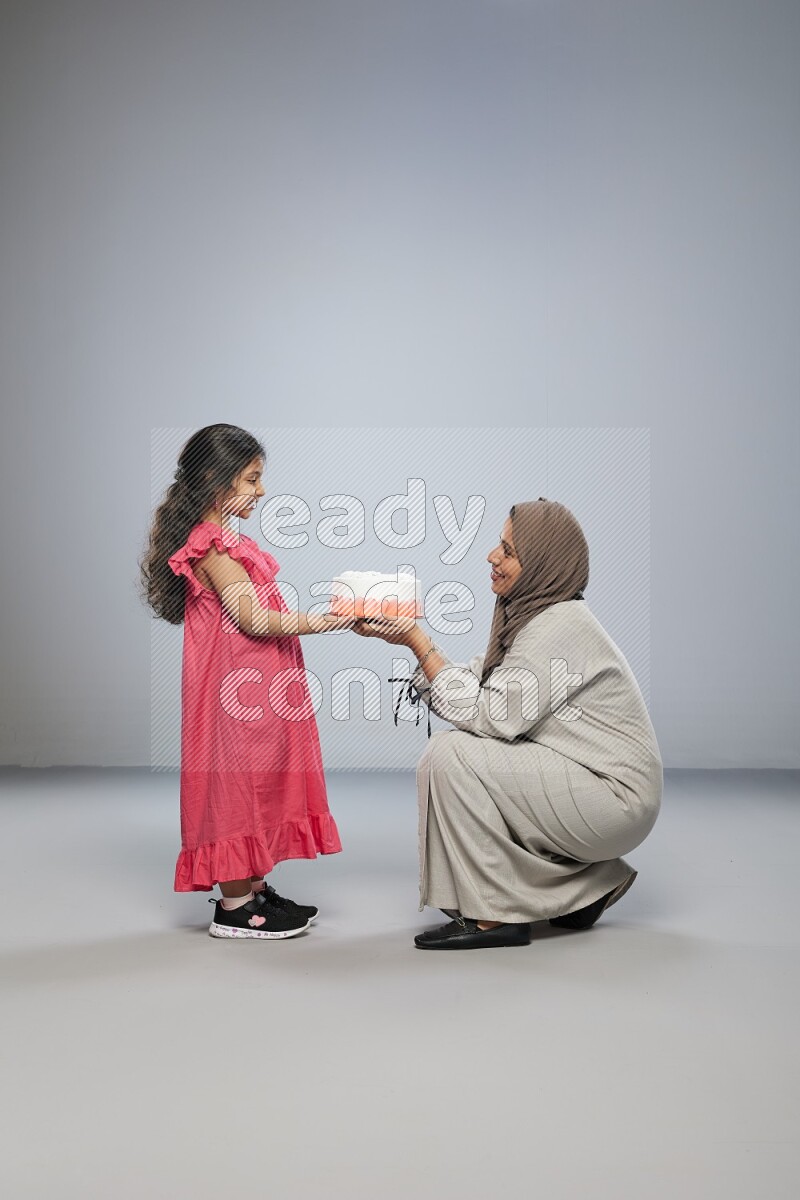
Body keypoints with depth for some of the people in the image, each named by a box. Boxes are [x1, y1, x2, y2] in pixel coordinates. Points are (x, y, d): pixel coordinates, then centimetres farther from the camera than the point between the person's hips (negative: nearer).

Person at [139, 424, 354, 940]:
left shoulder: (228, 540, 17)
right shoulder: (212, 545, -15)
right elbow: (252, 619, -22)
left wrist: (333, 610, 16)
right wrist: (322, 620, -23)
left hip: (257, 683, 10)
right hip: (235, 684, -10)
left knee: (261, 782, 14)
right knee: (238, 781, -3)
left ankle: (254, 889, 23)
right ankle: (235, 907, 5)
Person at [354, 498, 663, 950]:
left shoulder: (558, 625, -20)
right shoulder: (533, 616, 9)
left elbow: (490, 715, -22)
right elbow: (470, 682, 7)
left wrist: (417, 641, -19)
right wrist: (404, 633, 2)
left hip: (614, 797, -10)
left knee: (451, 756, -17)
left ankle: (492, 915, -7)